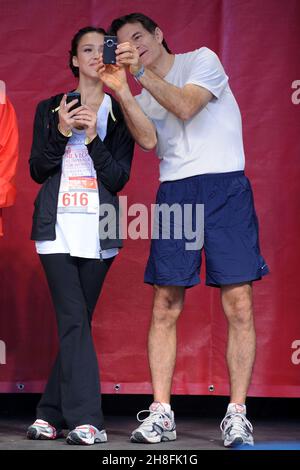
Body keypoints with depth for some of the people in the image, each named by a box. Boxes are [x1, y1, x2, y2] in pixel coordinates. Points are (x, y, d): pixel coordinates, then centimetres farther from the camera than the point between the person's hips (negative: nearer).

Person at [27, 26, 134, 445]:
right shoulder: (50, 109, 11)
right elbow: (38, 171, 5)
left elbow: (119, 179, 0)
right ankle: (85, 420, -15)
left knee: (76, 322, 2)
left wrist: (93, 138, -13)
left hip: (98, 230, 1)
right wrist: (60, 132, -10)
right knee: (74, 320, -11)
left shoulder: (119, 114, 8)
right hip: (57, 226, 0)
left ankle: (52, 414, 10)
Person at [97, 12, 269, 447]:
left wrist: (141, 72, -15)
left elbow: (185, 106, -11)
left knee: (239, 305, -8)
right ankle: (161, 413, 3)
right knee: (165, 308, -1)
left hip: (226, 187, -4)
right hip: (174, 192, 4)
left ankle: (237, 414, -4)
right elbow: (148, 139, -2)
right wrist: (121, 90, -12)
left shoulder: (202, 60, 7)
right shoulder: (143, 96, 18)